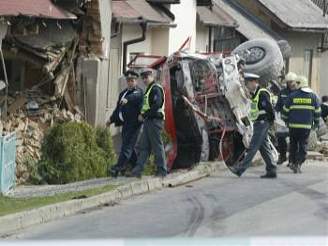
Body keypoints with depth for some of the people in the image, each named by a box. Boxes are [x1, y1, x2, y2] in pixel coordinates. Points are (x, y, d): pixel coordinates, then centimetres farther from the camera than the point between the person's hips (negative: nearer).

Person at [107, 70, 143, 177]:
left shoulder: (138, 92, -4)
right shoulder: (123, 93, 20)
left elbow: (135, 96, -29)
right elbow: (118, 108, 28)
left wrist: (127, 99, -48)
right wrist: (111, 119, 23)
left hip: (133, 123, -8)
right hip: (126, 123, 8)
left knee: (127, 146, -13)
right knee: (129, 146, 12)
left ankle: (118, 168, -22)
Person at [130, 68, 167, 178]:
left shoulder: (156, 89, -10)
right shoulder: (148, 90, 22)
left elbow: (156, 106, -21)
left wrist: (144, 115, -16)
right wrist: (143, 115, 9)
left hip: (155, 120, -10)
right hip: (148, 121, 10)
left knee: (157, 146, -5)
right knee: (143, 147, 6)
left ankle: (162, 170, 0)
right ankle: (137, 170, 5)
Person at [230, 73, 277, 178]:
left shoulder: (262, 93, -15)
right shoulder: (254, 94, 15)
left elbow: (269, 108, -19)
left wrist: (271, 121, -14)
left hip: (262, 123, -10)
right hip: (258, 123, 10)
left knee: (253, 147, -9)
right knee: (264, 148, 10)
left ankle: (241, 168, -11)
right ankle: (271, 170, 11)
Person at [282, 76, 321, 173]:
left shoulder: (292, 96, -1)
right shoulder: (313, 96, 2)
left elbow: (286, 110, 4)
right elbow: (317, 111, 6)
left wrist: (286, 120, 21)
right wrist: (316, 123, 19)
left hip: (293, 125, 0)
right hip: (306, 126, 0)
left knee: (293, 144, 16)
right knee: (303, 145, 4)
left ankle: (292, 162, 17)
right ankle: (298, 164, -7)